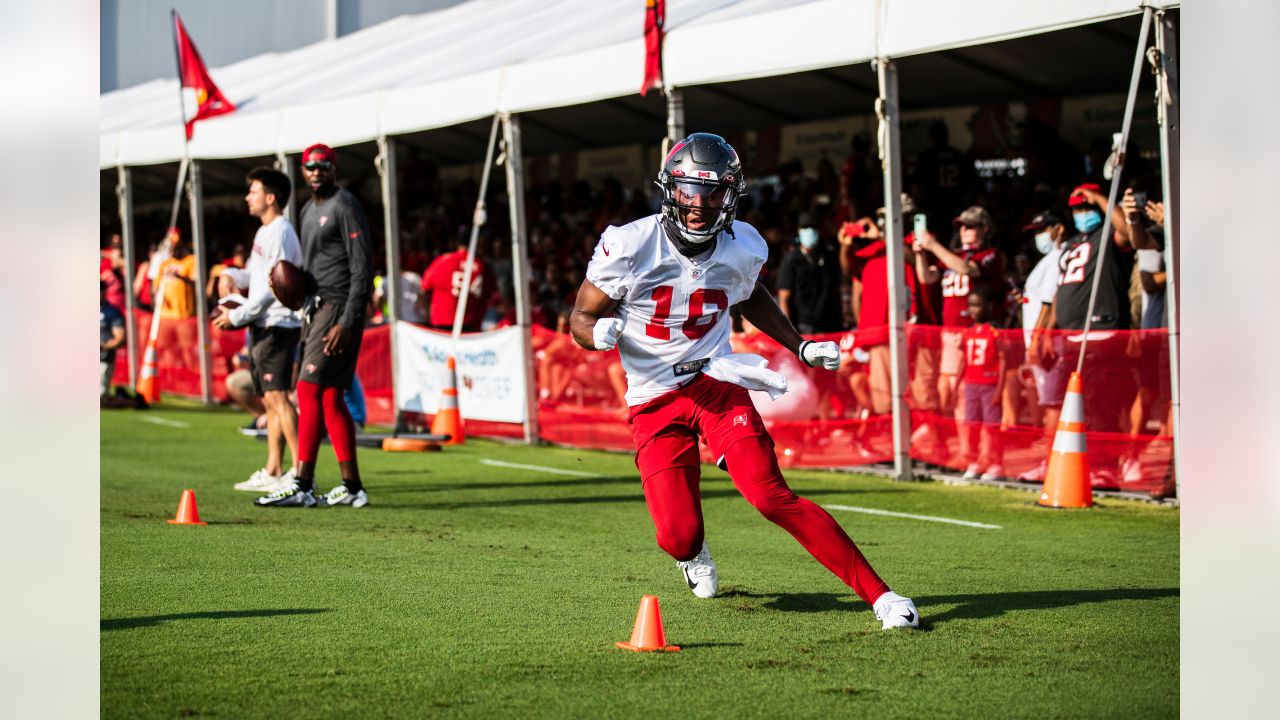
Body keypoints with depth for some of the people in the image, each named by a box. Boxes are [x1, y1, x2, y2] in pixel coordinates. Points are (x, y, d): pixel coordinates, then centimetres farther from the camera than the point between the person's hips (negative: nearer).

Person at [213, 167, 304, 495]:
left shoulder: (281, 233, -12)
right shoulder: (264, 232, 19)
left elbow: (273, 286, -17)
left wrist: (237, 315, -15)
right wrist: (232, 274, 4)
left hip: (278, 325, -10)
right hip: (262, 326, 10)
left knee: (276, 395, -16)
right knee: (269, 400, 11)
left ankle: (300, 471, -20)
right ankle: (272, 472, 15)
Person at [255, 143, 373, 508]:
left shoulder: (345, 206, -9)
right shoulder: (309, 210, 18)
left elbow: (362, 267, -15)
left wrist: (347, 322, -21)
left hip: (340, 308, -9)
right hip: (316, 308, 9)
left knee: (310, 390, -14)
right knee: (331, 399, 7)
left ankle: (302, 486, -16)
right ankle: (352, 487, 10)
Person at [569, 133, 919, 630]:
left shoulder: (742, 248, -3)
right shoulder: (630, 247, -15)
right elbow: (580, 319, -6)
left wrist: (800, 347, 11)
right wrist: (601, 332, -29)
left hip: (717, 383, 1)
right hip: (654, 400, -1)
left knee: (771, 496, -20)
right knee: (678, 536, -8)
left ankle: (879, 594, -19)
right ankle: (692, 553, 34)